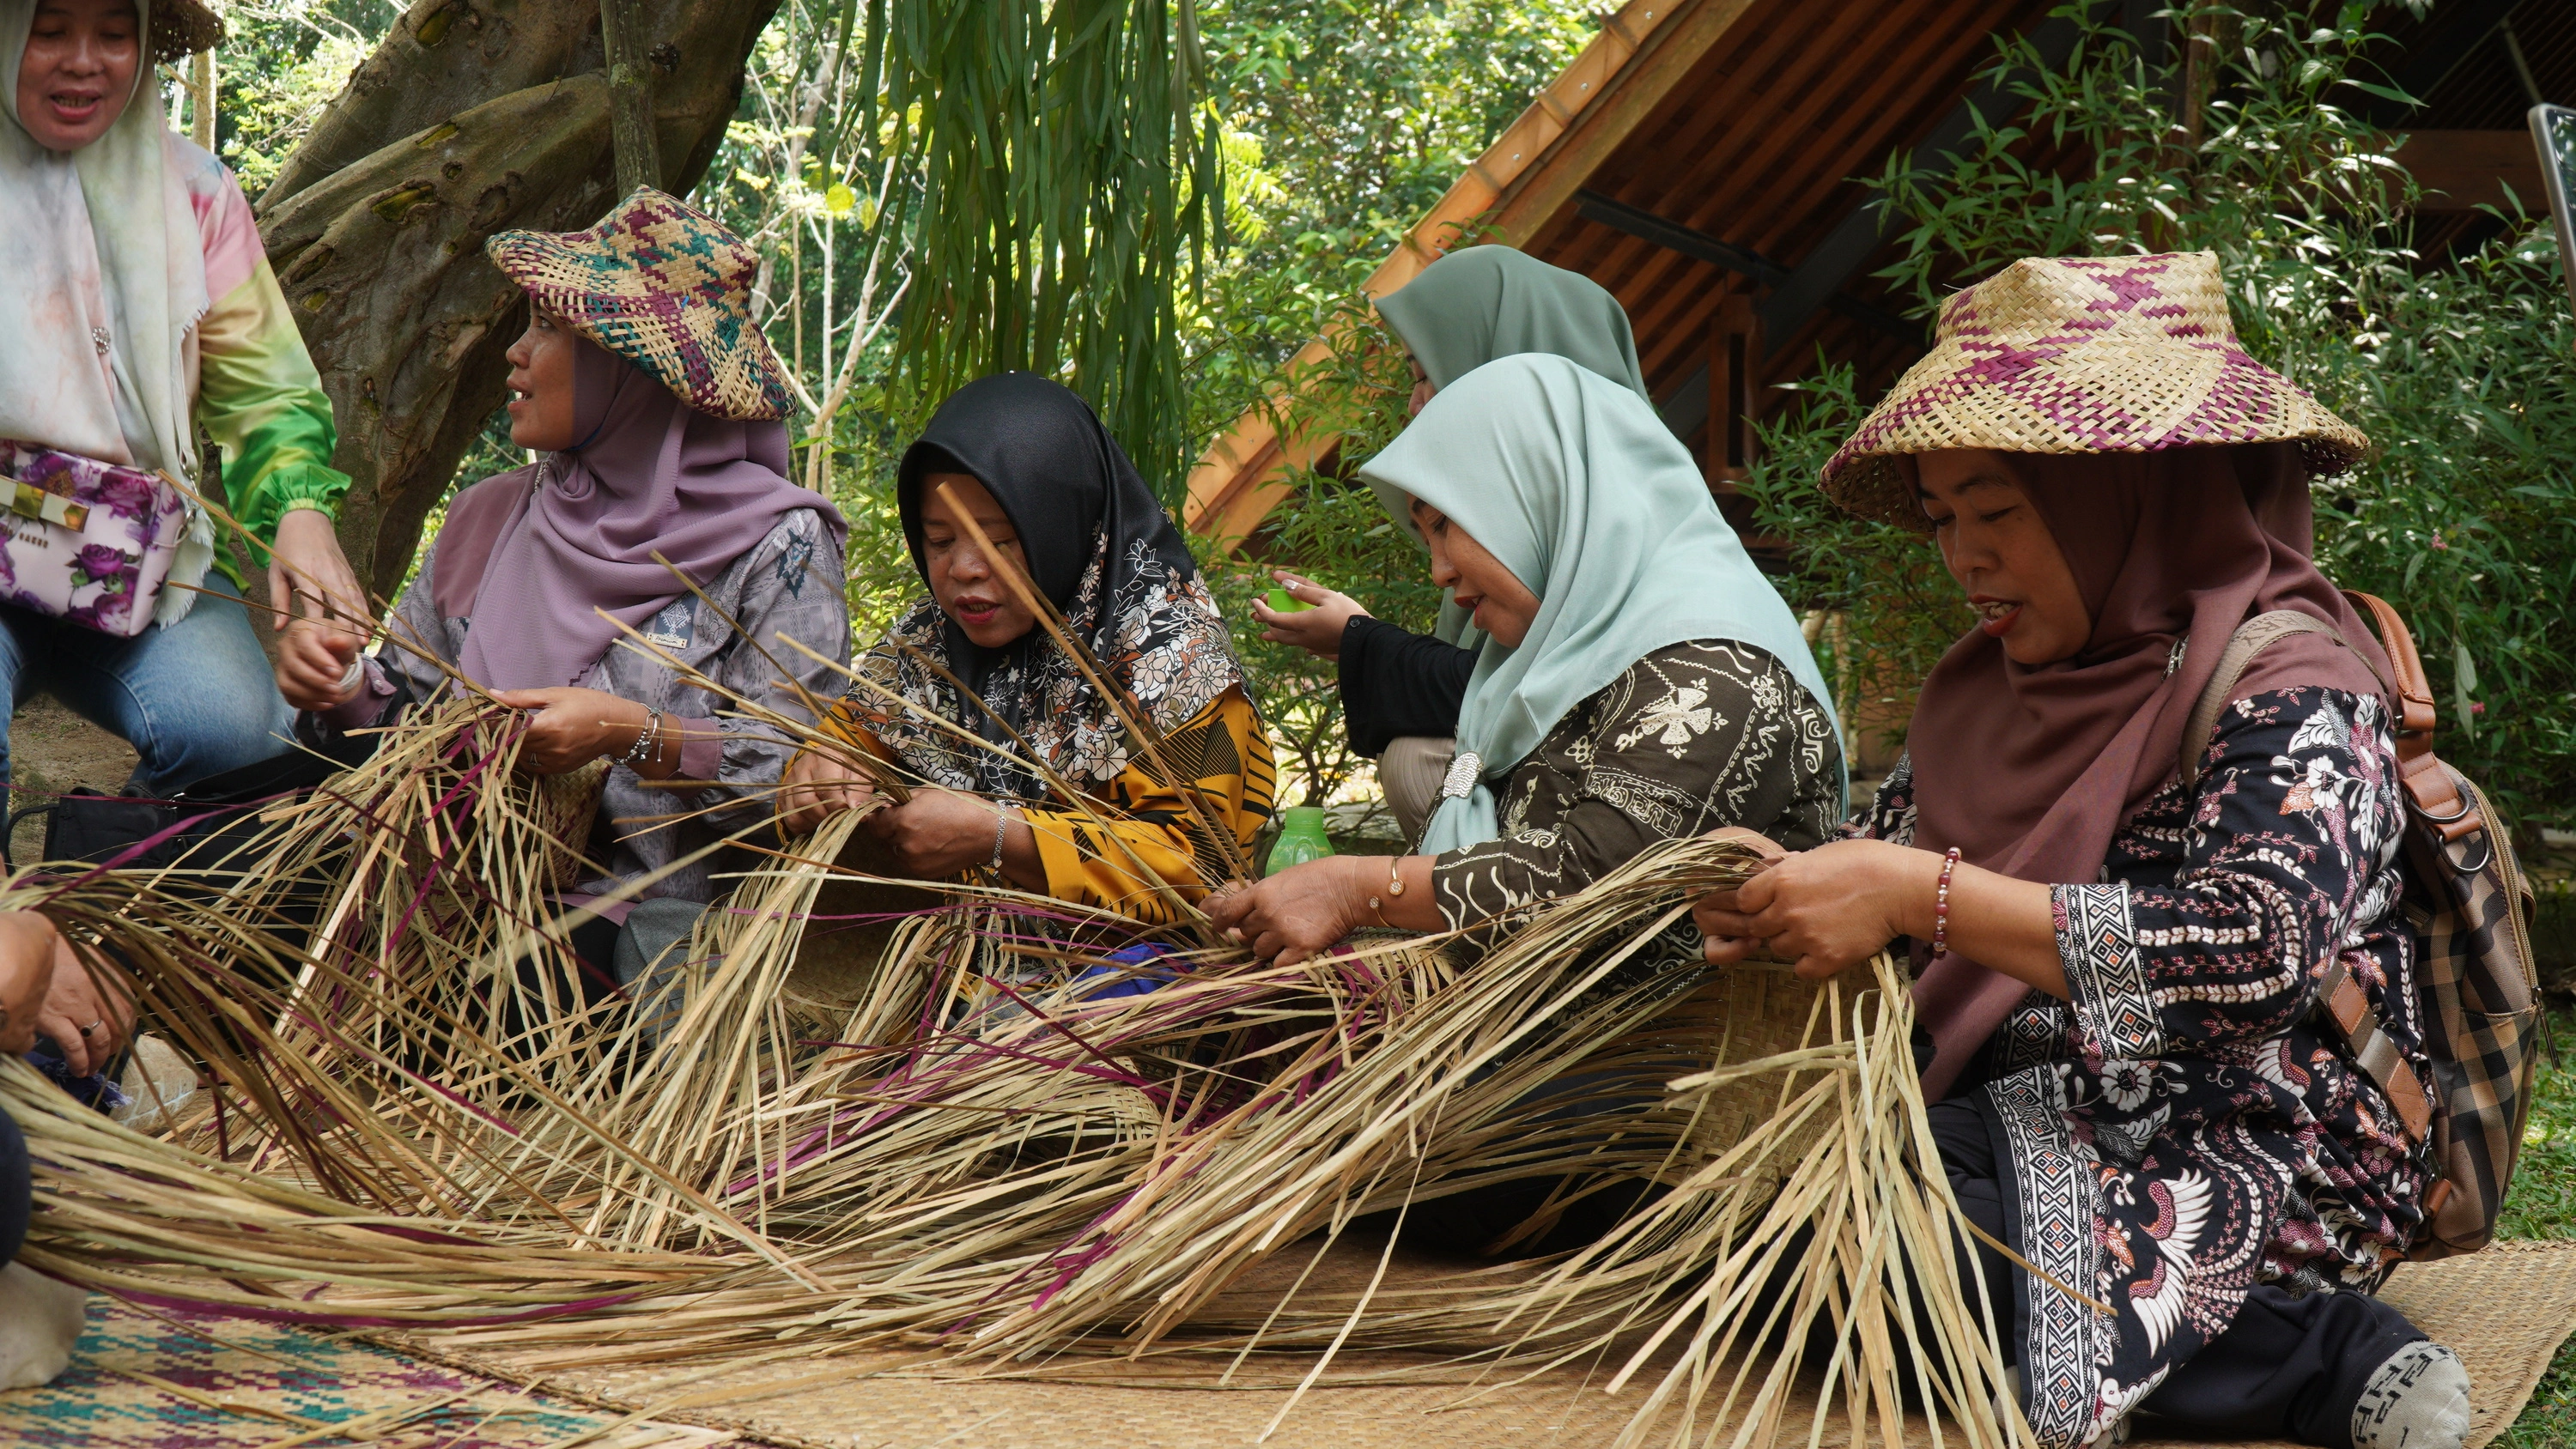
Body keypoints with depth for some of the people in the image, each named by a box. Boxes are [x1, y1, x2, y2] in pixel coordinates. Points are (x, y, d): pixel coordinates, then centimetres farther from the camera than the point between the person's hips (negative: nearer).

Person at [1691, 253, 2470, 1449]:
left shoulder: (2293, 690, -14)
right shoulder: (1991, 685, 11)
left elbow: (2255, 953, -29)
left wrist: (1922, 896, -32)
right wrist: (1771, 897, -8)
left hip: (2238, 1179, -9)